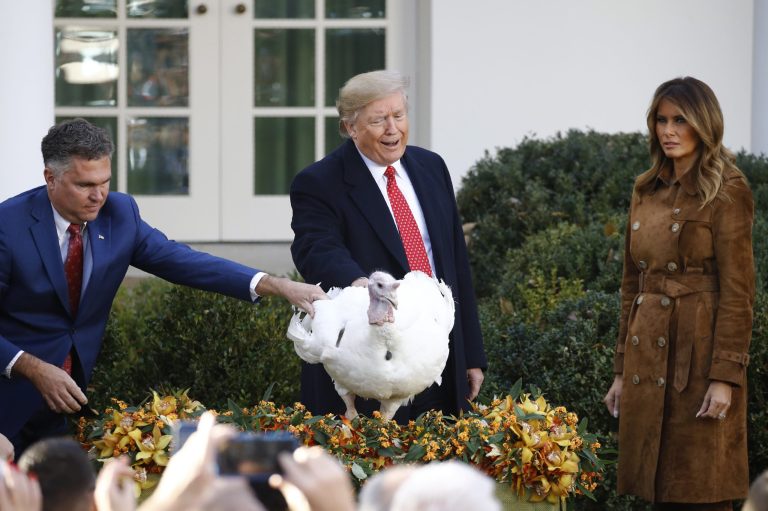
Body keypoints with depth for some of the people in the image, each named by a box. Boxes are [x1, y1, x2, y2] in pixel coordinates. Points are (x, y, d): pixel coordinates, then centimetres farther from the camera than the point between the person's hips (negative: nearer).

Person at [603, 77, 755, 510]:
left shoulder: (727, 191, -7)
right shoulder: (647, 190, 14)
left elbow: (738, 290, -11)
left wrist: (725, 375, -17)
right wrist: (621, 370, 14)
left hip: (698, 357, -7)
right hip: (648, 360, 7)